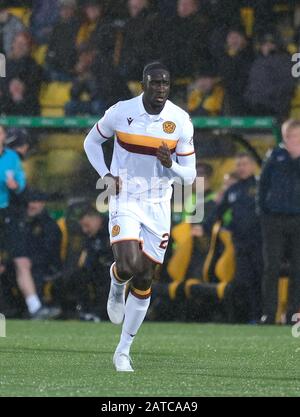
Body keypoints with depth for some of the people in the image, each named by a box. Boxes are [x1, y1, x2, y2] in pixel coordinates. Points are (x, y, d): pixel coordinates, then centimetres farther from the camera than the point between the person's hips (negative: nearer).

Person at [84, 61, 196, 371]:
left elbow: (189, 175, -1)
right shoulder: (121, 113, -10)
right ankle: (116, 283, 17)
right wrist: (107, 176, -6)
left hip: (158, 205, 2)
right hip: (125, 201, -2)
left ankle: (123, 351, 16)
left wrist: (171, 165, -23)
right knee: (128, 267, -23)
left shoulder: (180, 121, -7)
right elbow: (91, 141, 8)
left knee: (143, 281, 4)